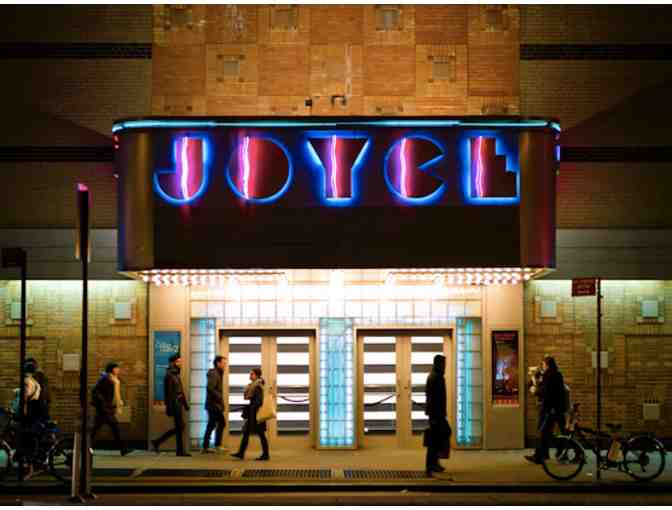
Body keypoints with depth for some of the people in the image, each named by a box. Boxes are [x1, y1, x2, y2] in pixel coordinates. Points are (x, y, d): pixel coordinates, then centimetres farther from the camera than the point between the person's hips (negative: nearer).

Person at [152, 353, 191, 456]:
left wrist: (185, 404, 20)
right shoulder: (169, 375, -13)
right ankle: (180, 451, 1)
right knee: (180, 427, -6)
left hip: (179, 404, 10)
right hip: (175, 404, -10)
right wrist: (169, 408, -20)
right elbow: (168, 393, -17)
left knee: (179, 427, 11)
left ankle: (157, 442, 15)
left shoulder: (176, 374, 16)